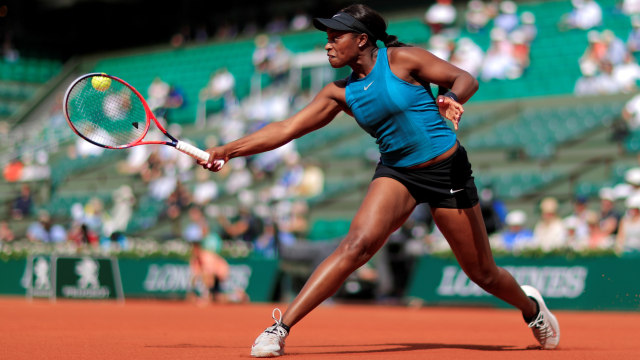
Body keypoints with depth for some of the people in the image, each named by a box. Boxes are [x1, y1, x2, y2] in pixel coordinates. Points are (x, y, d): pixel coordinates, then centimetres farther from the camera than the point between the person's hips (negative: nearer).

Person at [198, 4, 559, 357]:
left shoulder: (402, 59, -11)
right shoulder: (340, 93, 1)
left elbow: (467, 79, -8)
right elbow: (286, 129, 1)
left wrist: (452, 98, -31)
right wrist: (228, 150, -6)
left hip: (447, 169, -2)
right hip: (397, 172, 3)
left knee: (483, 273, 7)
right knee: (358, 242, -25)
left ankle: (530, 305, 41)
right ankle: (281, 328, -25)